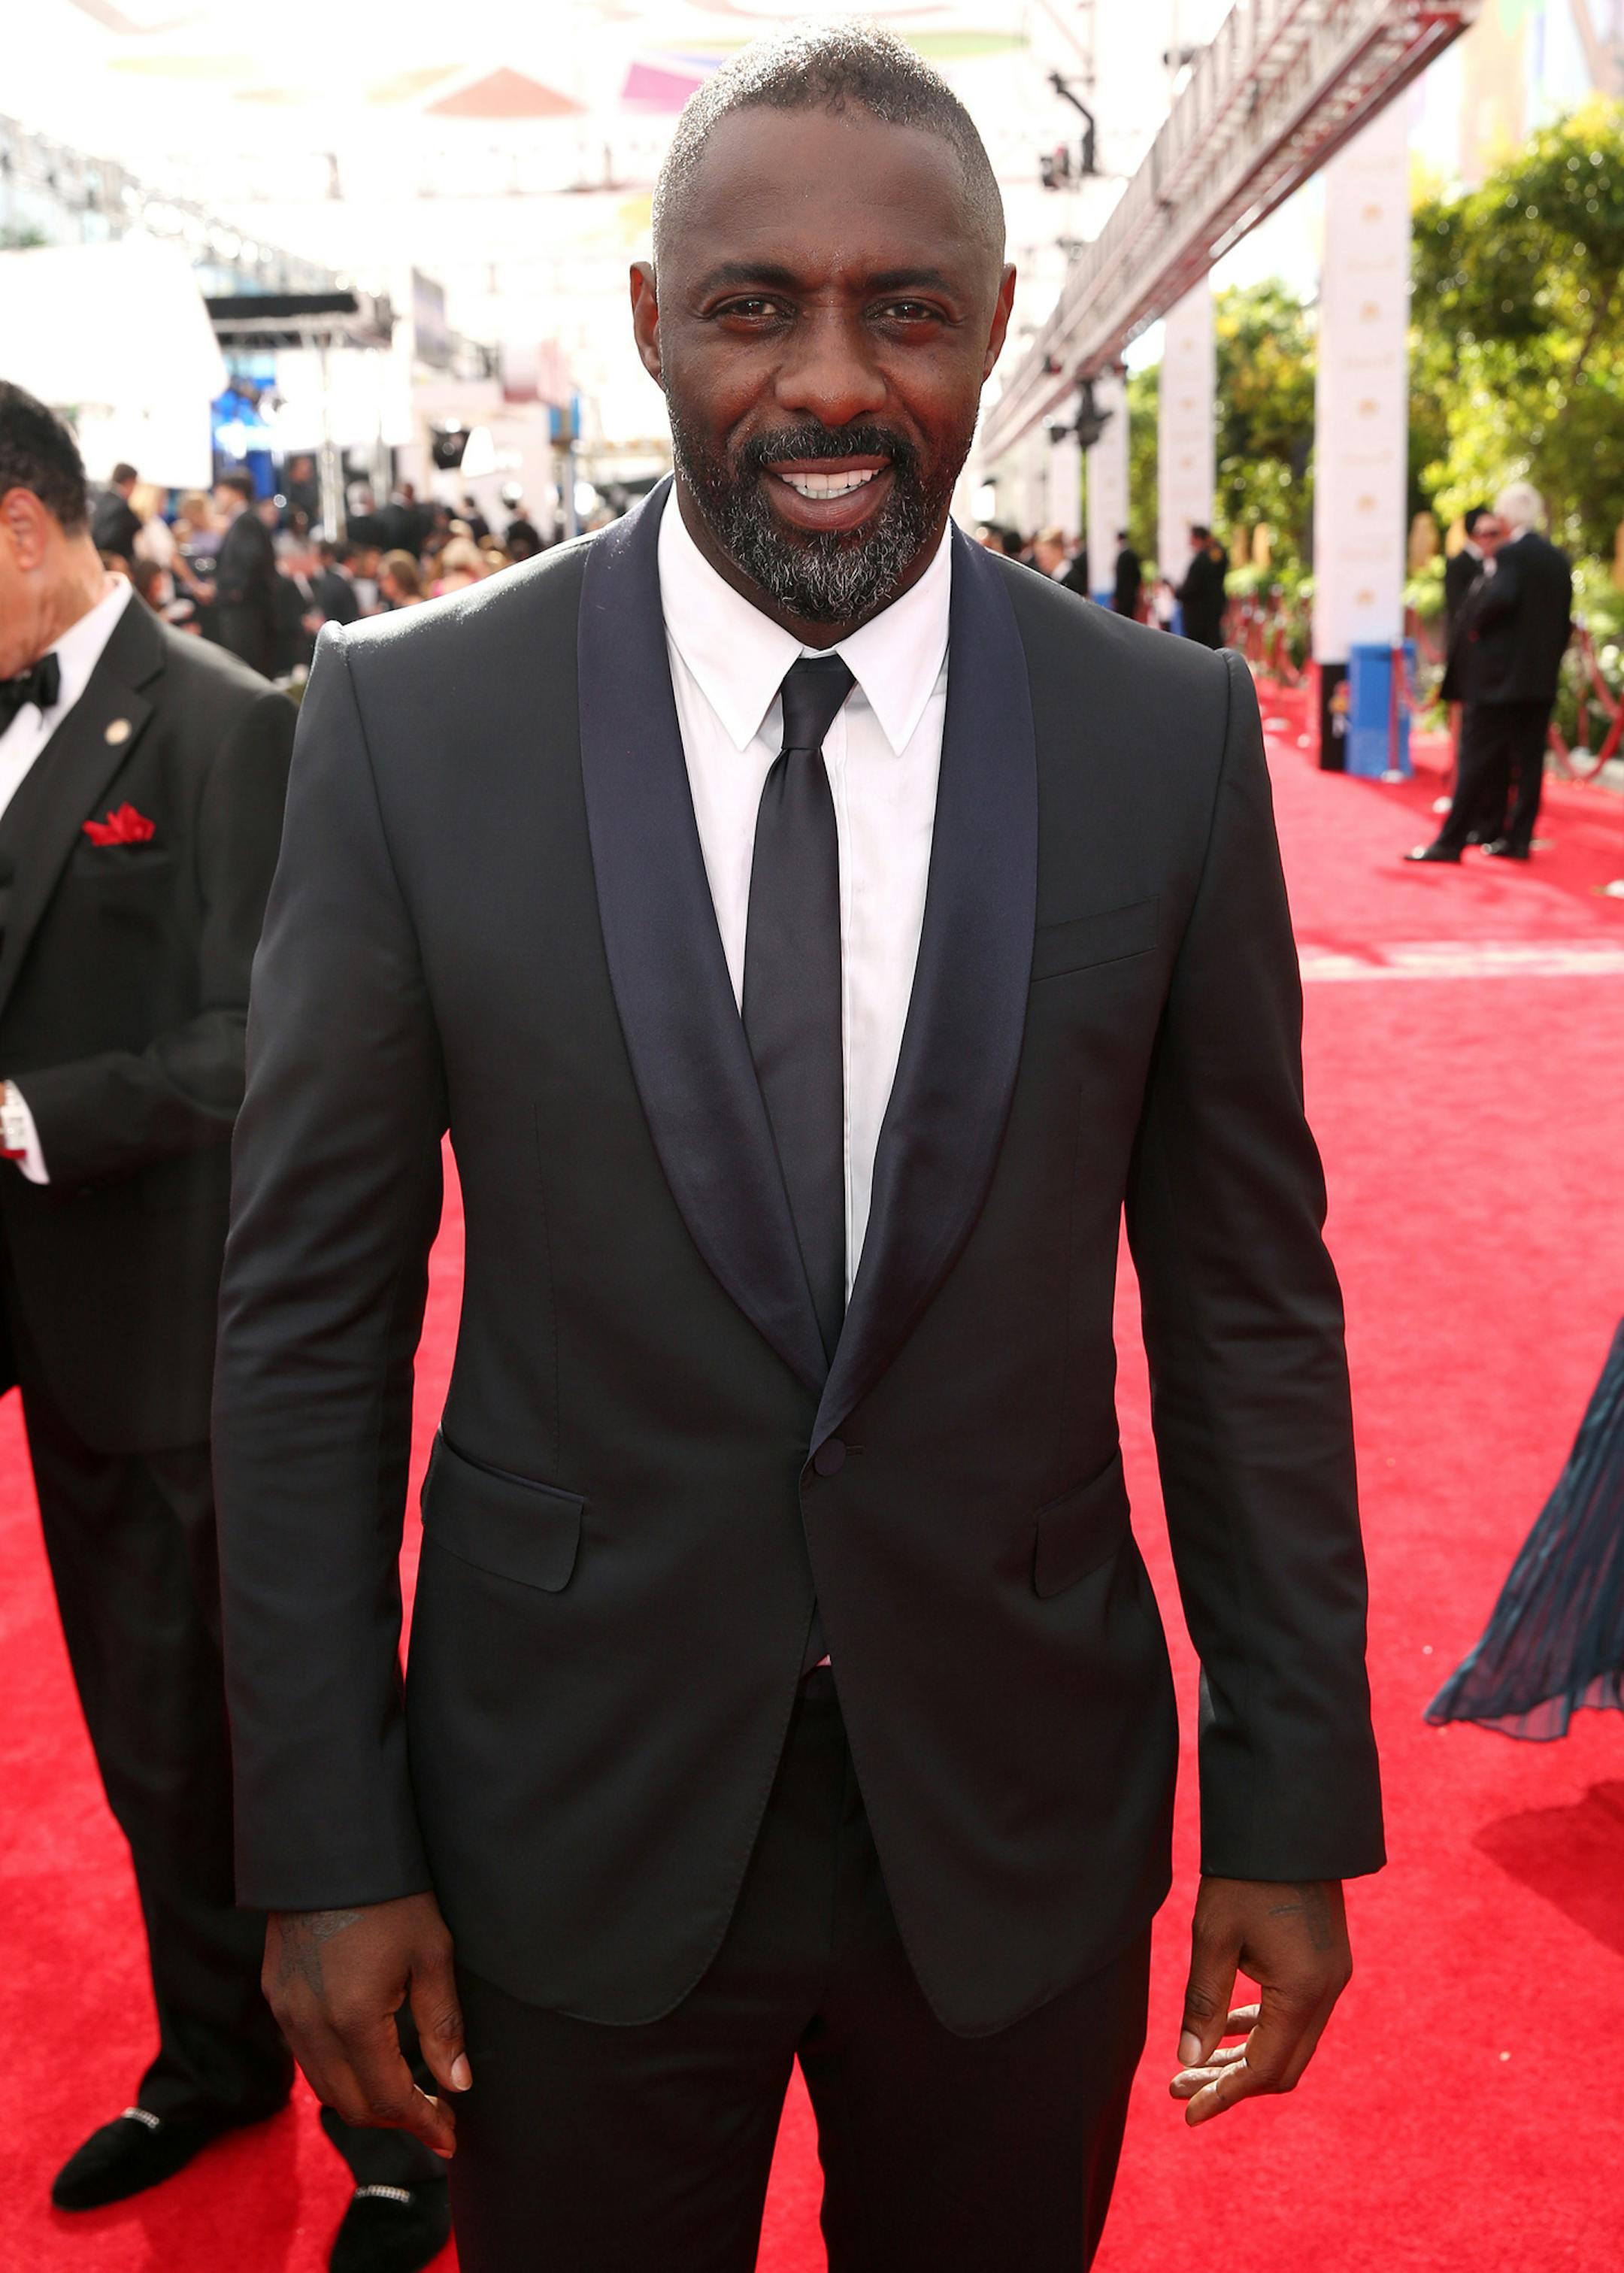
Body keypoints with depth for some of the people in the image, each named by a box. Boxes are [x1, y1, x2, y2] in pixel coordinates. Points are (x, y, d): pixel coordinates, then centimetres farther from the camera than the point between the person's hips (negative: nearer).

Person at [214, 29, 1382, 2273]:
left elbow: (1249, 1295, -1)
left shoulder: (1174, 735, -6)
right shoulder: (411, 718, -9)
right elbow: (309, 1312, -5)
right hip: (570, 1829, 0)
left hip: (1021, 1822, 1)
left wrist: (1295, 1810, 1)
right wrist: (324, 1844, -5)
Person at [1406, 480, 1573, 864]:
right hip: (1542, 678, 7)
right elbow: (1565, 620, 13)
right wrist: (1549, 657, 17)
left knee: (1477, 759, -4)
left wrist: (1476, 625, -9)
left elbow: (1500, 597, -26)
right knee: (1528, 759, 9)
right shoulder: (1559, 559, 11)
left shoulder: (1510, 553, -11)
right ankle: (1519, 838, 11)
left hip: (1499, 676, -7)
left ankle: (1451, 841, -2)